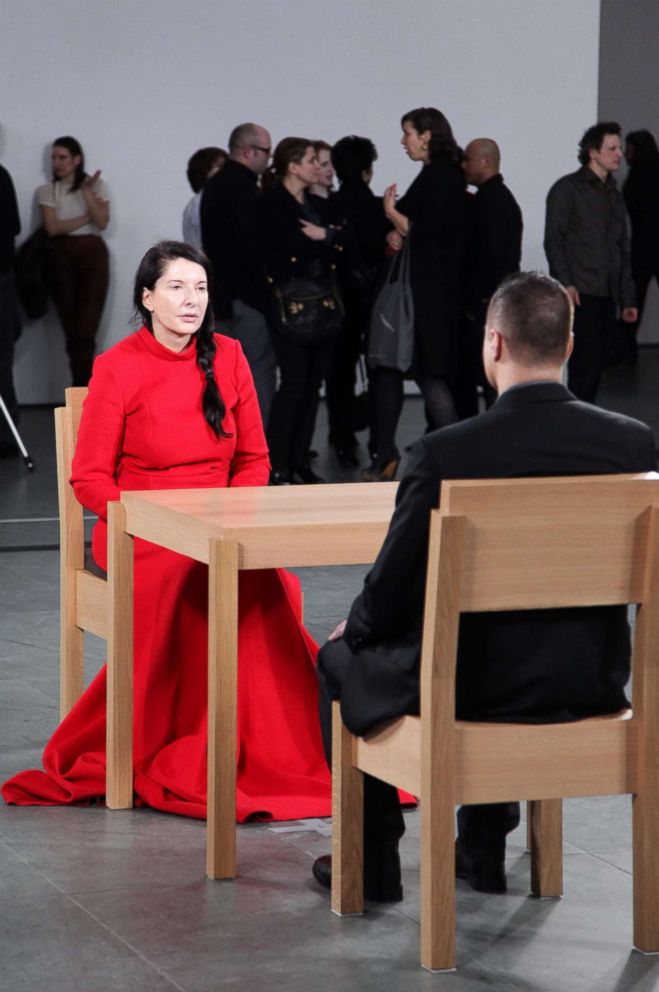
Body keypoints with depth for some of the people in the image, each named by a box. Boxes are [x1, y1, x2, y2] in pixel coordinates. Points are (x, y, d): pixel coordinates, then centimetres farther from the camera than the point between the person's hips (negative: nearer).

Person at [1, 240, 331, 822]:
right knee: (196, 585, -35)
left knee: (270, 585, -31)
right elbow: (89, 479, -3)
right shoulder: (118, 369, -3)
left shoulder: (227, 358, 8)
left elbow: (254, 458, 13)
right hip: (139, 534, -3)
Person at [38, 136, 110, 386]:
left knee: (85, 330, -11)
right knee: (72, 331, -1)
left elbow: (102, 223, -6)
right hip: (62, 259, 1)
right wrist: (87, 217, -7)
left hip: (93, 256, -1)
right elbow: (52, 228, -6)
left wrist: (86, 191, -13)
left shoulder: (97, 185, 7)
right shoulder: (46, 191, 7)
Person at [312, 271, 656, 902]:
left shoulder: (444, 455, -20)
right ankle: (483, 849, 40)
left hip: (474, 687, -4)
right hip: (592, 684, 5)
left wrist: (355, 626, 12)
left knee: (340, 658, 25)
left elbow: (391, 595, -12)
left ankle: (373, 858, 30)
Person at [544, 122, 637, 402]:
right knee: (586, 360, -13)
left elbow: (623, 249, 21)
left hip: (606, 295, 6)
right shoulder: (567, 189, 0)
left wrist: (627, 298, 17)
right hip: (579, 294, -6)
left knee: (596, 361, 5)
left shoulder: (614, 195, 19)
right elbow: (553, 239, -6)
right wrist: (565, 282, -17)